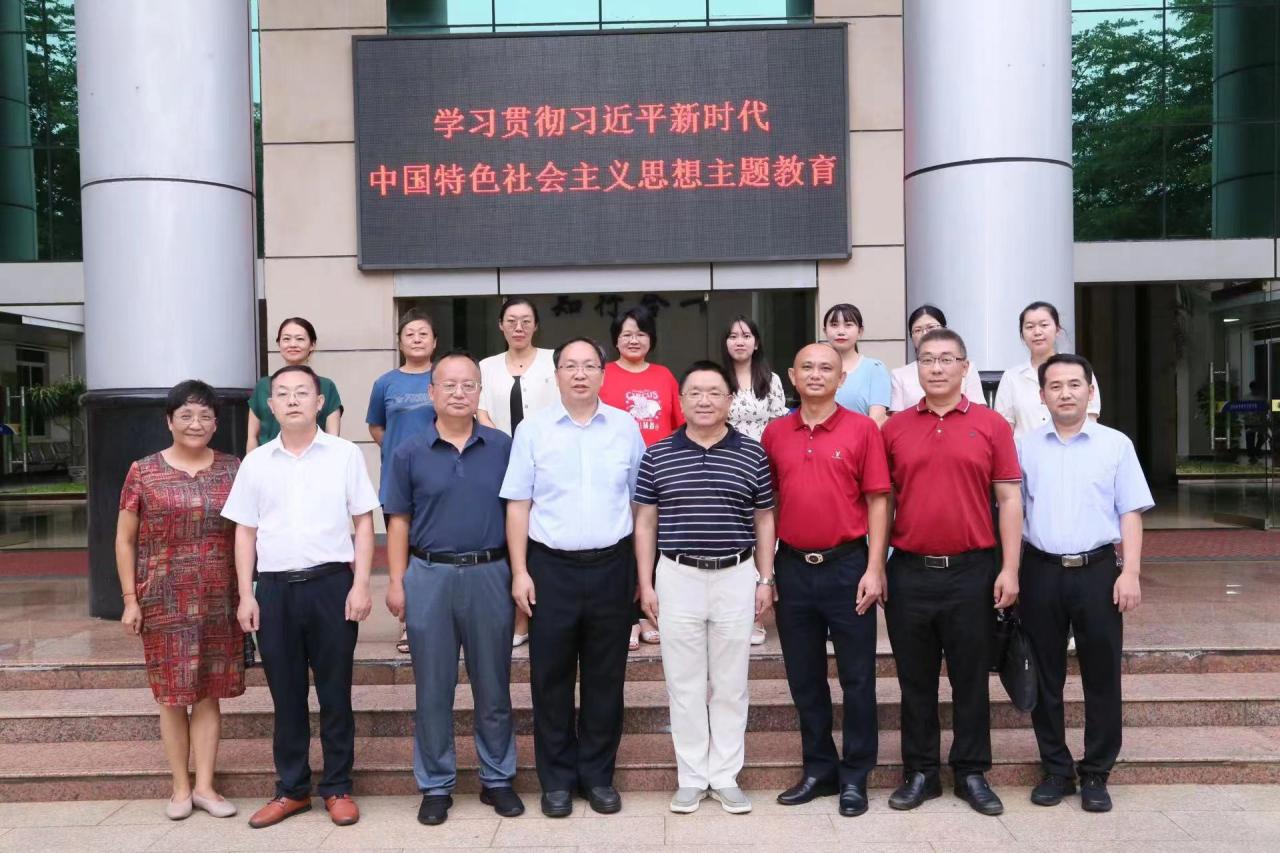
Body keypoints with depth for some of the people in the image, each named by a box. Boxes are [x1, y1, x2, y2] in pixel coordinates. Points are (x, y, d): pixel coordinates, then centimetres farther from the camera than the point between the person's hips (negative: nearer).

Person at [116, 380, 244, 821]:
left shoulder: (232, 470, 5)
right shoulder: (144, 472, 0)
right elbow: (124, 540, 4)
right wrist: (130, 599, -2)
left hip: (219, 601, 1)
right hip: (164, 602, -1)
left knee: (209, 693, 7)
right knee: (173, 695, 7)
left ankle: (204, 785, 18)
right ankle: (180, 787, 19)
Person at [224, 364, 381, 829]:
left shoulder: (345, 454, 1)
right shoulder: (255, 463, 8)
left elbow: (363, 523, 1)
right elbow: (245, 531, 10)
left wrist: (361, 585, -7)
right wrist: (246, 595, 4)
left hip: (331, 583, -2)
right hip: (274, 587, 2)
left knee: (335, 691, 6)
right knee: (286, 694, 11)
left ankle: (338, 787, 18)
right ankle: (292, 789, 24)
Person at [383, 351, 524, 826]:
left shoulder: (503, 447, 3)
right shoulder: (410, 453, 3)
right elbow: (399, 521, 5)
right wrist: (397, 582, -1)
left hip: (490, 576, 0)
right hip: (429, 577, 0)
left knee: (493, 687, 10)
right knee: (433, 690, 9)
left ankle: (497, 779, 25)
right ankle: (435, 785, 23)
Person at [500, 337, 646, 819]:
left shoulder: (626, 427, 4)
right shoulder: (533, 430, 1)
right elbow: (518, 504, 1)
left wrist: (643, 569, 5)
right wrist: (520, 571, -5)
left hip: (611, 566, 1)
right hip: (551, 567, -1)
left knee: (605, 677, 9)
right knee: (551, 678, 6)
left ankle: (598, 775, 24)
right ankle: (557, 780, 21)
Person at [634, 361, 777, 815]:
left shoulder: (752, 454, 1)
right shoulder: (657, 456, 1)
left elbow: (763, 520, 7)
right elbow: (645, 523, 4)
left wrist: (766, 579, 2)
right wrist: (646, 584, 0)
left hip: (736, 577, 0)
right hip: (678, 577, 0)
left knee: (730, 684, 9)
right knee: (684, 684, 7)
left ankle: (726, 777, 21)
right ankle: (691, 777, 20)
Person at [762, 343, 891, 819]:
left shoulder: (862, 429, -3)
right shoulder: (775, 433, 6)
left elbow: (877, 501, -4)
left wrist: (874, 569, -10)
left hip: (847, 565, -3)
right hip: (793, 567, 3)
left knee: (856, 676, 6)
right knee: (803, 676, 13)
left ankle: (855, 776, 21)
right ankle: (819, 769, 28)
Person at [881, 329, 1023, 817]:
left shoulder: (991, 425, 1)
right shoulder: (894, 429, 5)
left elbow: (1009, 499, 1)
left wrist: (1010, 569, -5)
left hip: (972, 571, -1)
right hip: (909, 572, 1)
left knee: (970, 679, 10)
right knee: (915, 679, 11)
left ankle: (972, 774, 24)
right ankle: (920, 772, 24)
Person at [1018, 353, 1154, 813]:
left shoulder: (1116, 444, 4)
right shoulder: (1025, 446, 7)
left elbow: (1130, 513, 2)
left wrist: (1130, 573, -7)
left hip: (1097, 571, -1)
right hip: (1040, 572, 1)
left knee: (1101, 676, 5)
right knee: (1045, 677, 8)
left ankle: (1095, 775, 18)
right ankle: (1056, 770, 21)